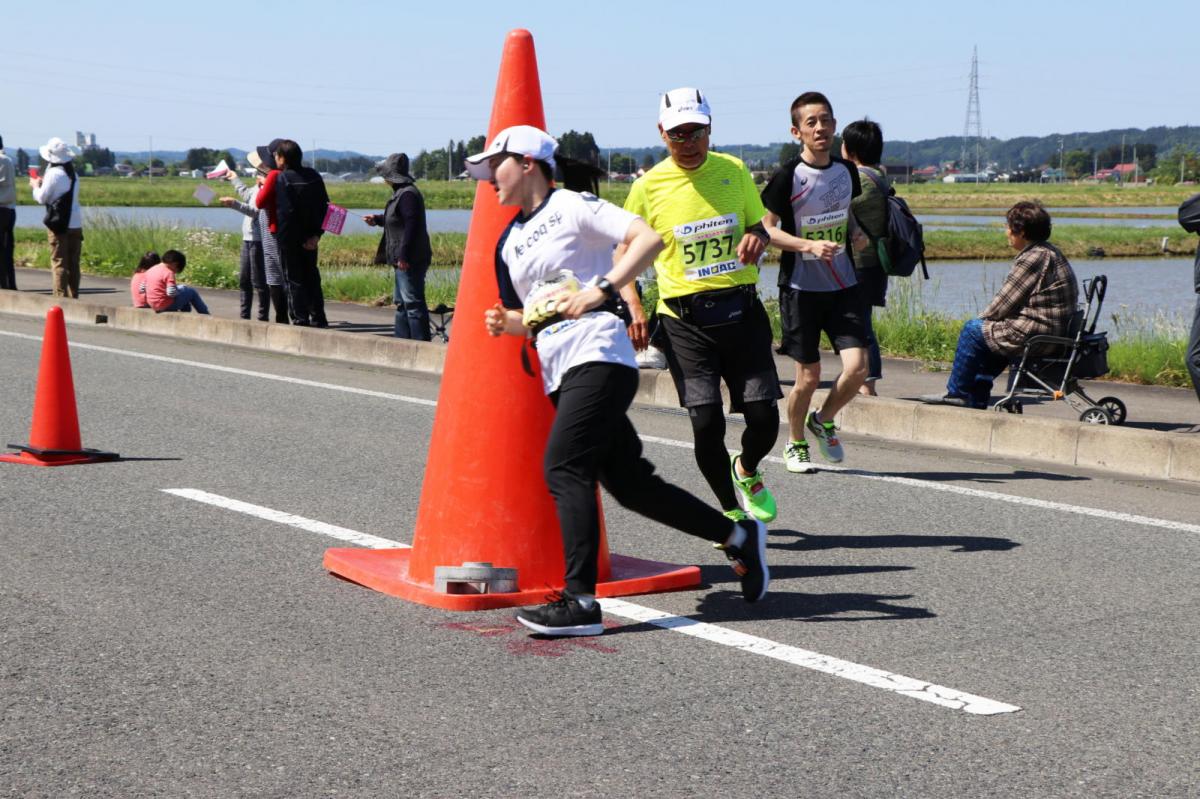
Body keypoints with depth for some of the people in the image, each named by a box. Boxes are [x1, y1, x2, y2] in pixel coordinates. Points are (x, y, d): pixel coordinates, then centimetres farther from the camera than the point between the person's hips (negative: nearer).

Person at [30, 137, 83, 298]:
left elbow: (42, 198, -6)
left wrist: (36, 186, 13)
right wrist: (43, 184, 23)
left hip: (59, 223, -7)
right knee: (73, 263, 10)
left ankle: (60, 296, -8)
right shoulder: (73, 174, 12)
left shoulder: (54, 174, -10)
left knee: (59, 262, -4)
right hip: (76, 223, 7)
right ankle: (73, 296, 12)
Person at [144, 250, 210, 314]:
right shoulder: (169, 273, -17)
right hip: (166, 306, -9)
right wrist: (178, 289, -3)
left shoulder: (151, 269, 8)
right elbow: (171, 293, -26)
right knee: (191, 292, 7)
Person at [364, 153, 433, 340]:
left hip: (410, 261, -11)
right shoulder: (400, 192, 16)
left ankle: (421, 343, -9)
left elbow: (411, 224, -23)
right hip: (402, 260, 11)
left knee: (413, 302, -10)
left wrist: (403, 255, -24)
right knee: (401, 302, 16)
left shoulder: (407, 194, -17)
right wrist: (377, 219, 30)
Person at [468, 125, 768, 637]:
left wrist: (600, 290, -19)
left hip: (598, 357, -8)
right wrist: (505, 321, 7)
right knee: (629, 482, 6)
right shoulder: (508, 243, 22)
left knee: (564, 467, -19)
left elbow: (649, 238, -11)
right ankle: (738, 537, 19)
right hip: (559, 373, 8)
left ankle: (581, 601, -20)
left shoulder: (571, 206, -1)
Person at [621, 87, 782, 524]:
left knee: (764, 418, -2)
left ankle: (746, 470, 34)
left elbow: (758, 225, 19)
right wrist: (633, 307, -9)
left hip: (742, 311, 2)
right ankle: (731, 512, 14)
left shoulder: (734, 171, 5)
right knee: (706, 423, -10)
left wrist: (757, 237, -6)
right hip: (685, 320, -2)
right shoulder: (649, 186, -1)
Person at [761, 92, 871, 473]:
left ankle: (823, 421, 20)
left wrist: (856, 233, 2)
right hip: (801, 287, -4)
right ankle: (795, 444, 26)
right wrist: (810, 245, -21)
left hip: (844, 285, 4)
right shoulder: (789, 177, -11)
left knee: (857, 367, -9)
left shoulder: (847, 171, 6)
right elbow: (766, 228, -9)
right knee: (809, 377, 1)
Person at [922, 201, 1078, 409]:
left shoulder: (1034, 258, -18)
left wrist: (984, 318, 5)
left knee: (972, 330, 1)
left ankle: (957, 392, 14)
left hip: (1034, 336, -10)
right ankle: (976, 398, 30)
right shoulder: (1051, 253, 14)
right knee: (989, 331, 28)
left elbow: (1004, 304, -14)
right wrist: (987, 318, 13)